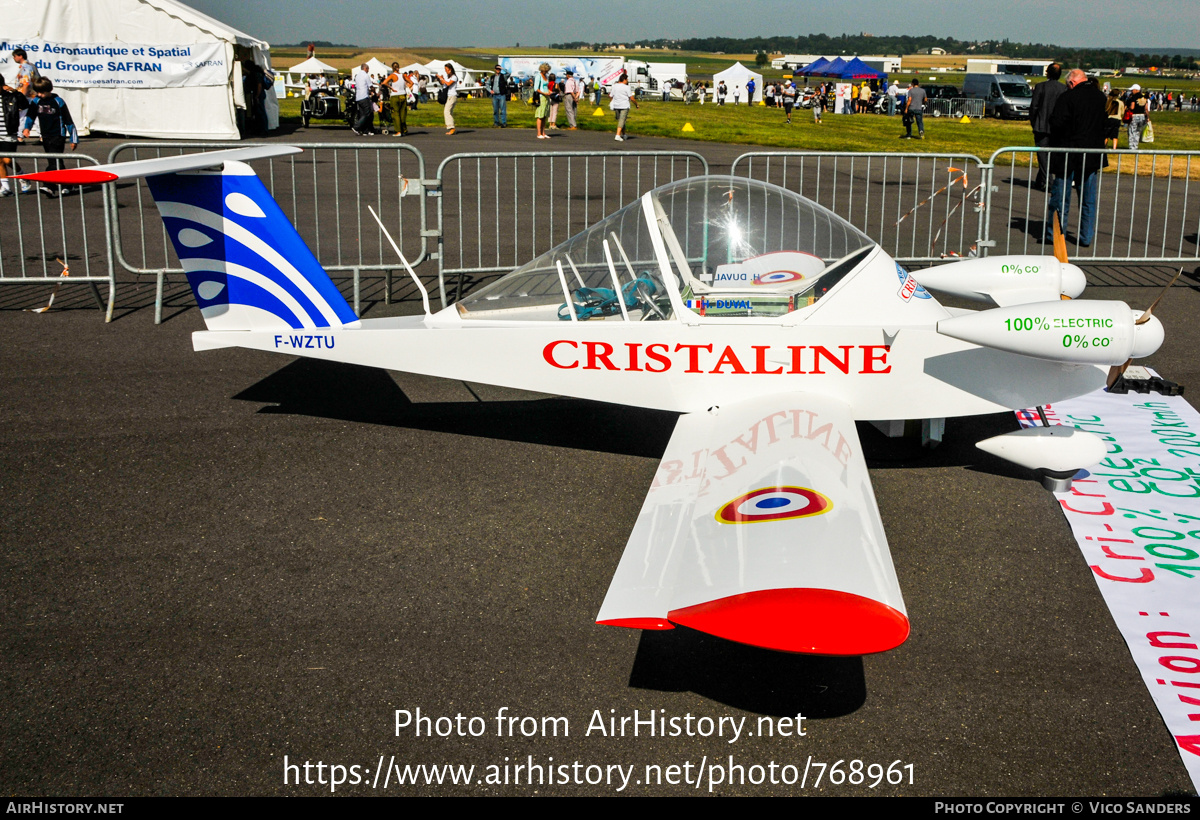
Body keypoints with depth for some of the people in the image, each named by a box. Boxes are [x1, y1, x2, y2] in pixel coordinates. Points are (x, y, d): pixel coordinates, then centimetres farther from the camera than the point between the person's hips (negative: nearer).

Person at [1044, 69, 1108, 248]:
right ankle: (1086, 237, 11)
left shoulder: (1068, 97, -14)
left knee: (1060, 197, 4)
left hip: (1069, 155, -5)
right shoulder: (1101, 97, 6)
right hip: (1093, 156, 5)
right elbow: (1105, 122, 15)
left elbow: (1057, 123, -17)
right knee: (1088, 199, 9)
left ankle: (1054, 234, 7)